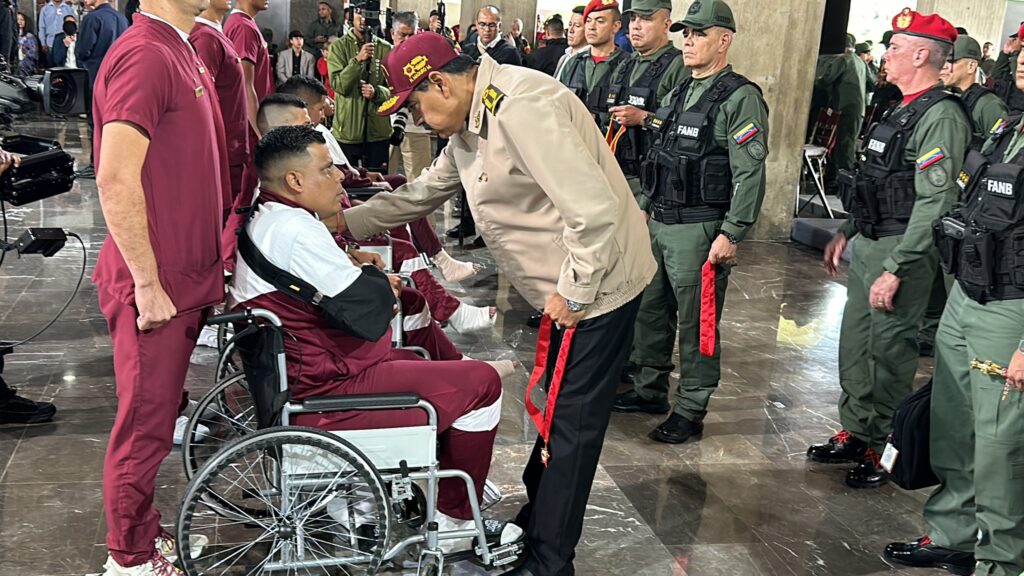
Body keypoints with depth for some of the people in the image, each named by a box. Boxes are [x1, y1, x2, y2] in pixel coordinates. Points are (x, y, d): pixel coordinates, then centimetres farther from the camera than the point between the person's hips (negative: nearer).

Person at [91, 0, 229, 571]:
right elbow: (115, 181, -24)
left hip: (184, 276, 9)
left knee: (163, 411, 19)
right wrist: (148, 285, -21)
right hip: (156, 284, -9)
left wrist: (209, 260, 18)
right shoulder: (144, 56, -18)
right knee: (147, 422, 3)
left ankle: (145, 529, 34)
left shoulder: (183, 52, 13)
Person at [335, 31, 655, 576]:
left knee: (571, 424, 0)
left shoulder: (520, 108, -27)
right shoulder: (470, 122, 7)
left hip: (596, 284, -10)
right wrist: (347, 222, 12)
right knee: (559, 410, 21)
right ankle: (537, 518, 38)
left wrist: (574, 292, -20)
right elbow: (423, 192, 19)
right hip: (567, 287, 10)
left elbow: (593, 209, -30)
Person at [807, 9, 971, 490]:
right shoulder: (902, 110, 14)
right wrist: (846, 232, 20)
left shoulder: (941, 116, -16)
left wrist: (895, 270, -23)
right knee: (854, 345, 16)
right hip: (868, 245, 9)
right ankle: (855, 435, 30)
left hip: (901, 252, -9)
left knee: (889, 353, 0)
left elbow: (933, 203, -22)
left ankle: (884, 452, 15)